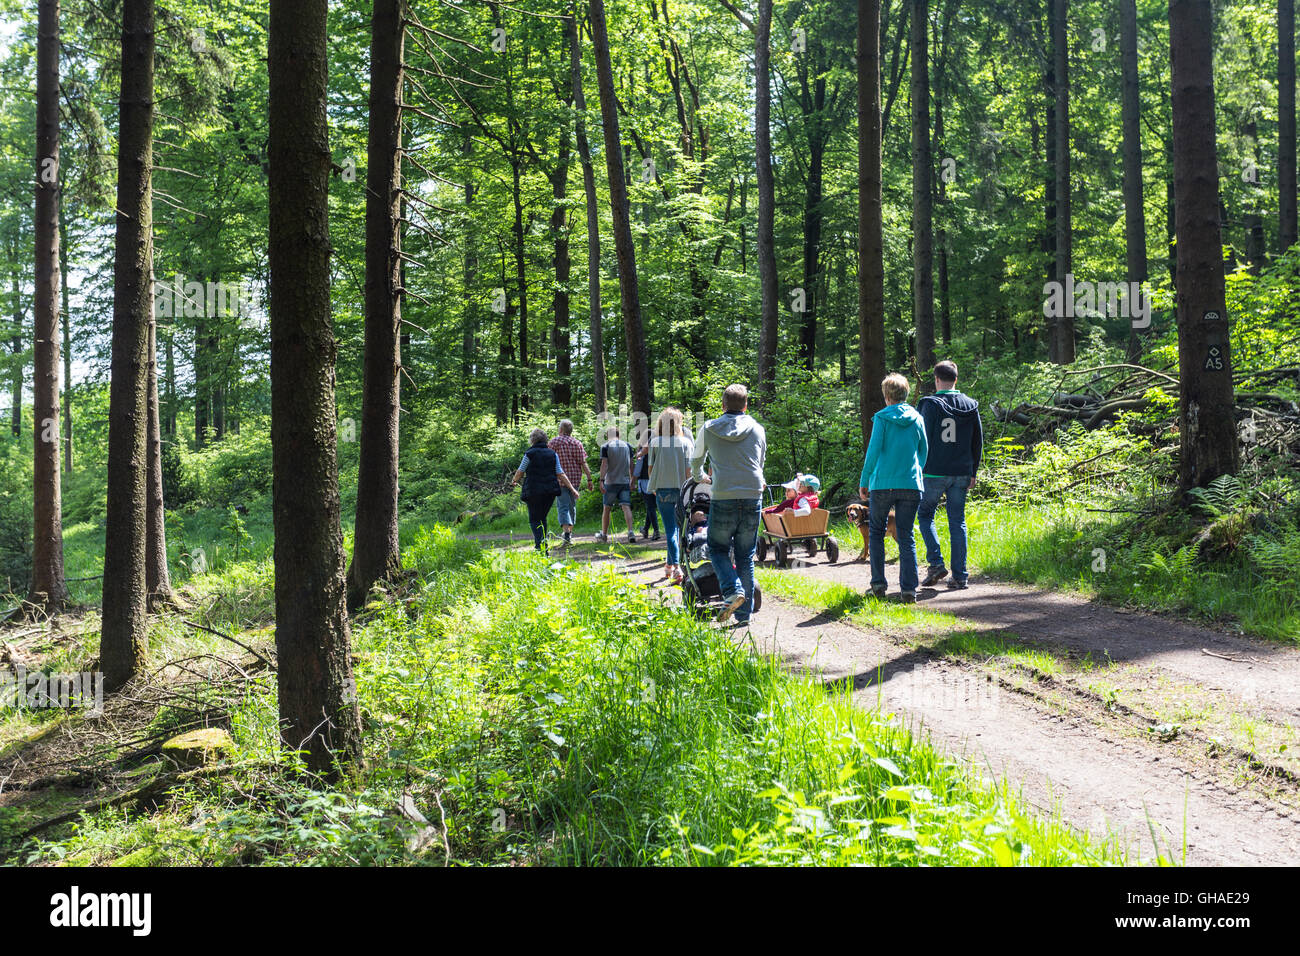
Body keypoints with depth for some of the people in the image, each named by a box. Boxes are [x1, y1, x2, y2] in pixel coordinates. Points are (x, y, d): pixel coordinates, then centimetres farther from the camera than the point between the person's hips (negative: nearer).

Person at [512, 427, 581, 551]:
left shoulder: (529, 454, -6)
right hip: (550, 490, 5)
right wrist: (572, 489, 7)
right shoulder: (552, 454, 6)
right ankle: (542, 544, 19)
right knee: (542, 517, 19)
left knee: (534, 520, 1)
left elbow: (520, 471, 5)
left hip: (533, 491, -5)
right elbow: (560, 474, 3)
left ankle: (540, 543, -17)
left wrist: (514, 481, 25)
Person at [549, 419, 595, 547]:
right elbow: (583, 463, -1)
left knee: (563, 507, -7)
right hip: (575, 477, 3)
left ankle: (567, 534, -23)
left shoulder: (554, 442, -2)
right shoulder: (577, 443, 5)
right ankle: (570, 531, 29)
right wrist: (589, 479, 1)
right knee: (572, 505, 17)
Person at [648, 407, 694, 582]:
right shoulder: (686, 442, -1)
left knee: (670, 529, -1)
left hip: (663, 490, -1)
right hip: (682, 489, 1)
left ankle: (676, 567, -13)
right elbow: (689, 470, -4)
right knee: (677, 527, 16)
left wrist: (653, 487, 17)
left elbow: (650, 468, 2)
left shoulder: (655, 442, -3)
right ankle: (669, 563, 27)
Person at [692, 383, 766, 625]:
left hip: (723, 498, -2)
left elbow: (696, 460, 21)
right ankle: (744, 612, 9)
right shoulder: (757, 430, 8)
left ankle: (732, 590, -11)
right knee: (746, 555, 9)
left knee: (718, 548, 14)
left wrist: (699, 477, 43)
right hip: (752, 496, 2)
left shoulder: (709, 429, 4)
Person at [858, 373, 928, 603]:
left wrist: (864, 481, -1)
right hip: (911, 485, 3)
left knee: (876, 532, 14)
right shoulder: (917, 419, 8)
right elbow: (923, 451, 13)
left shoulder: (882, 418, -3)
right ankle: (908, 589, 0)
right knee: (906, 536, 6)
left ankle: (878, 583, 11)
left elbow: (874, 450, -8)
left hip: (883, 483, -3)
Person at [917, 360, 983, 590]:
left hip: (934, 473, -4)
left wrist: (919, 469, -3)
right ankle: (959, 576, 6)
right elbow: (978, 442, 11)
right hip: (961, 474, 4)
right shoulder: (971, 405, 7)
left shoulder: (930, 404, -8)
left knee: (925, 515, 13)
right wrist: (973, 473, 18)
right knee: (957, 521, 8)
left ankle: (936, 564, -1)